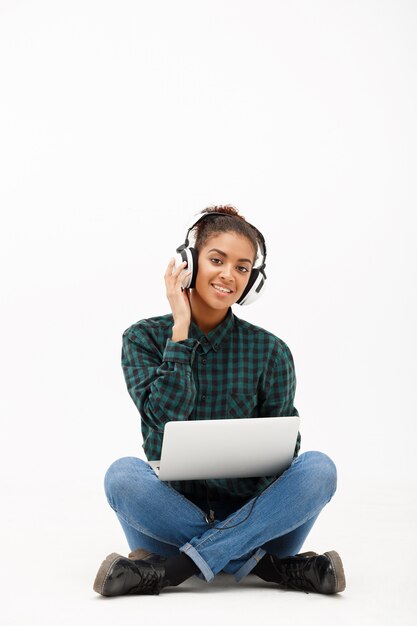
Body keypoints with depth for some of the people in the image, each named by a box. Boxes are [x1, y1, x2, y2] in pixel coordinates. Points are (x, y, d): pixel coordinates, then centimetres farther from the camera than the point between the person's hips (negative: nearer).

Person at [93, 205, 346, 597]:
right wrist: (181, 330, -12)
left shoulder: (270, 352, 3)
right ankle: (273, 566, -27)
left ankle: (167, 570, -28)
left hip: (247, 514, 1)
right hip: (175, 512, -1)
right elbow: (167, 417, -14)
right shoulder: (144, 339, 2)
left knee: (318, 468, -25)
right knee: (123, 474, -30)